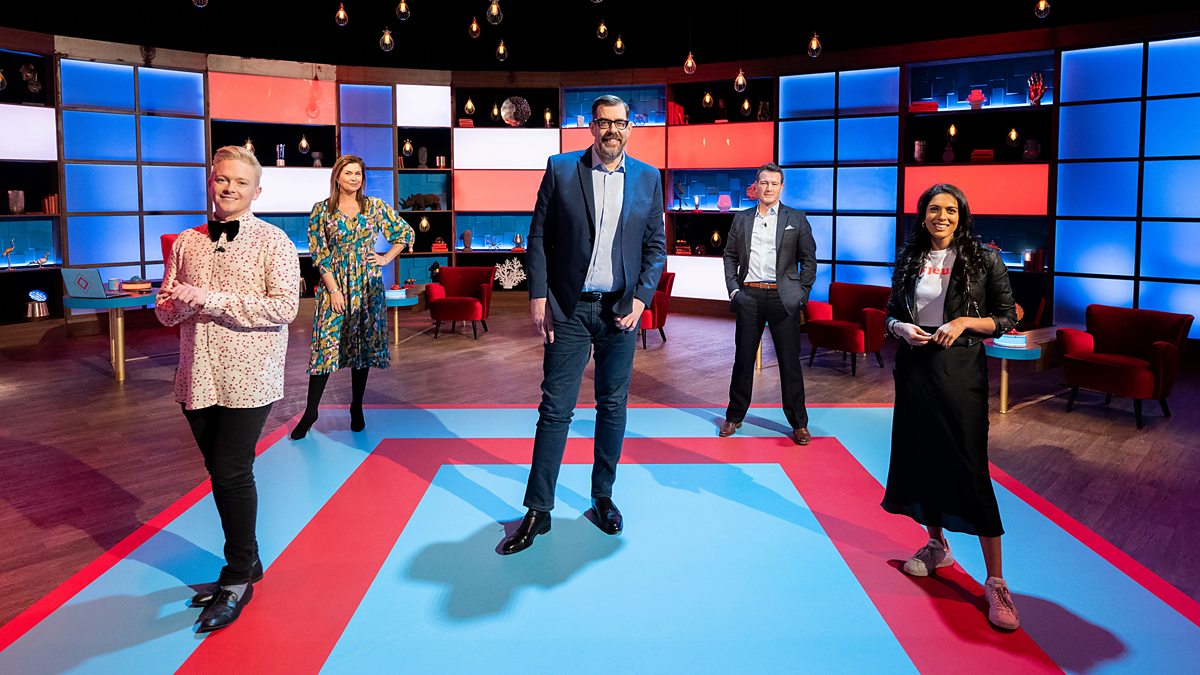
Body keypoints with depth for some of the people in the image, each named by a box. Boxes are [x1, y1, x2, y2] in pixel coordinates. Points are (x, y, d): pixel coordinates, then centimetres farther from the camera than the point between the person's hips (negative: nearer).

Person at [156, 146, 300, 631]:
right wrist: (181, 304, -11)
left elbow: (284, 307, -17)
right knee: (221, 475, 13)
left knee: (232, 475, -4)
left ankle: (238, 580, 13)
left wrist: (209, 300, -18)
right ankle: (246, 562, 30)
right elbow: (165, 308, 13)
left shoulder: (273, 241, -5)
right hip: (197, 377, 5)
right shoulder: (186, 243, 11)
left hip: (248, 380, -5)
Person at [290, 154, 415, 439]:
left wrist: (386, 258, 4)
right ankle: (310, 412, 3)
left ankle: (357, 408, 18)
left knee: (363, 346, 6)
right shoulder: (322, 210, 0)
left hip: (367, 285, 2)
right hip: (333, 283, -2)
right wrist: (334, 290, -9)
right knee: (326, 345, -6)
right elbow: (319, 253, -3)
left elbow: (406, 233, 13)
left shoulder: (375, 206, 3)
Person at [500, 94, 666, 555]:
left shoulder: (647, 178, 5)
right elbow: (539, 236, 0)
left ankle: (603, 498, 25)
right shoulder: (561, 170, 0)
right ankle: (538, 511, 6)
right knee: (555, 408, -1)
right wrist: (538, 296, -6)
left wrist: (641, 298, -5)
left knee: (613, 407, 10)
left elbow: (656, 245, 7)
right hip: (569, 309, -2)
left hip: (621, 309, 2)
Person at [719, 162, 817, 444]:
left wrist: (801, 294, -1)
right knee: (743, 359, 9)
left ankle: (799, 423, 11)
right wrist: (733, 289, 2)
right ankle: (734, 416, 21)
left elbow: (809, 259, 5)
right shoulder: (741, 219, 10)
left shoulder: (796, 219, 4)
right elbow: (730, 256, 13)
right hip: (749, 296, 2)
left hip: (783, 298, -2)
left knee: (790, 361, 2)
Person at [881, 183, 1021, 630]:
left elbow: (1007, 317, 0)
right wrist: (903, 329, -8)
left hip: (961, 371, -5)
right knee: (920, 457, 12)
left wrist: (964, 322, -16)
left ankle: (995, 582, -2)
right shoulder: (909, 260, 8)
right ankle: (937, 546, 34)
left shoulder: (983, 260, -3)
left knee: (970, 468, -8)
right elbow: (891, 314, 14)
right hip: (915, 367, 5)